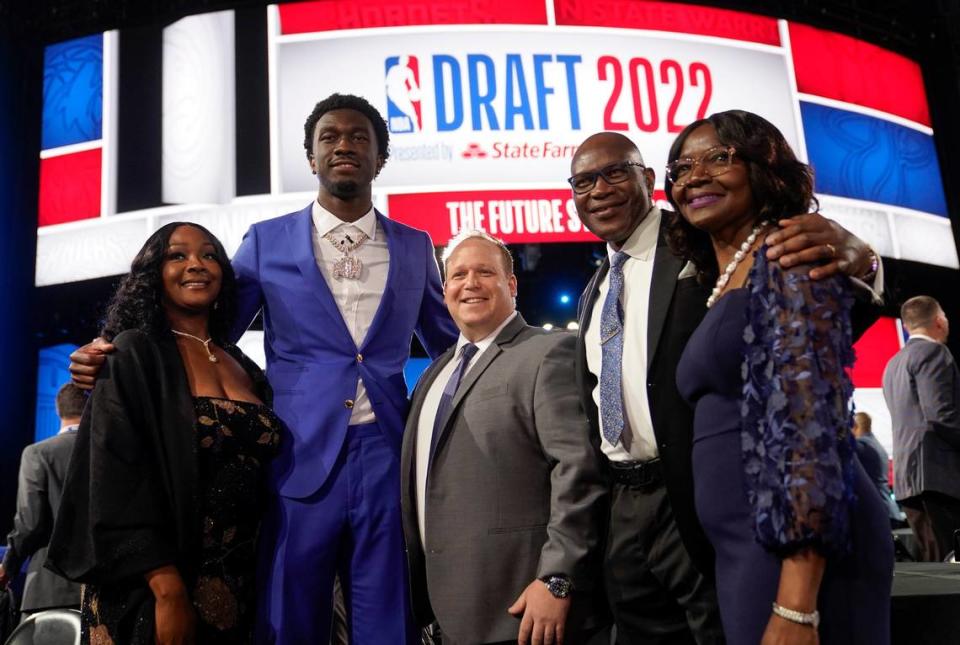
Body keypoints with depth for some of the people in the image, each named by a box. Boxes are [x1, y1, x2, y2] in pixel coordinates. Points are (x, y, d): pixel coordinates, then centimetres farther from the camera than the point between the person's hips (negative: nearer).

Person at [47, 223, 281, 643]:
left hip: (235, 587, 5)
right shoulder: (134, 355, -5)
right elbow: (115, 478, -13)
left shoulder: (243, 367, 10)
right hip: (150, 593, -5)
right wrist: (169, 591, -19)